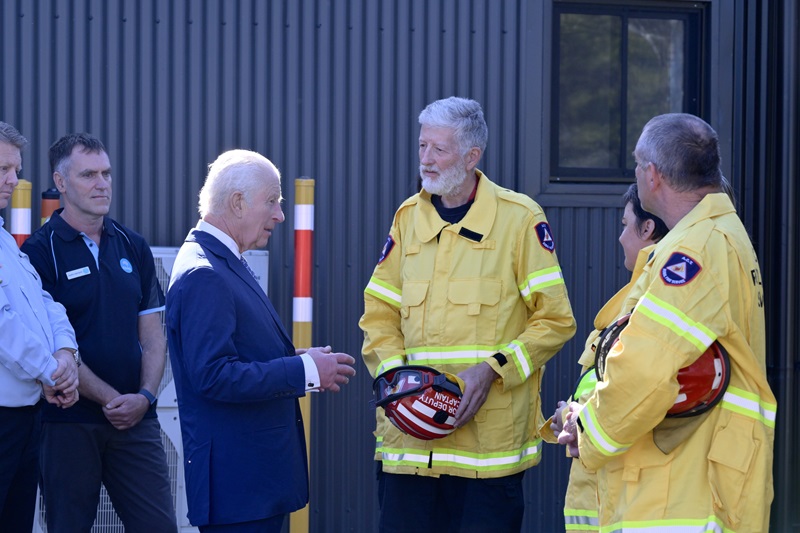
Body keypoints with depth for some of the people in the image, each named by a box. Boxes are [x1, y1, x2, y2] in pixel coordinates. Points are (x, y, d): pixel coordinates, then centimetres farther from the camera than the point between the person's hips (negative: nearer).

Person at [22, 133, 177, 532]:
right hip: (68, 421, -4)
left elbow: (152, 336, 11)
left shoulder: (133, 247, 12)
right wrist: (109, 399, -12)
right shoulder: (41, 251, -3)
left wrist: (144, 397, -5)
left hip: (136, 420, 4)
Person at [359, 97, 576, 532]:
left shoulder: (519, 218, -1)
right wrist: (396, 372, -5)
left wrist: (493, 369, -14)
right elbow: (379, 315, 14)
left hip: (490, 439, -4)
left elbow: (555, 319, -2)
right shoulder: (409, 217, 13)